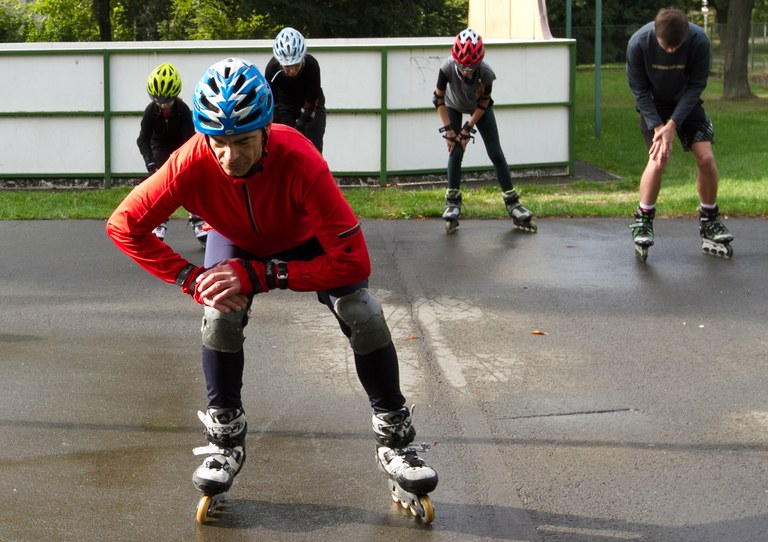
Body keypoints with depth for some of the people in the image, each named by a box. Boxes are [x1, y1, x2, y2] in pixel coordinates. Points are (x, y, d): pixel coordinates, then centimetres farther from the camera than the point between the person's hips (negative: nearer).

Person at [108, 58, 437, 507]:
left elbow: (354, 262, -41)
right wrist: (191, 278, -33)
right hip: (235, 240, 1)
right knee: (221, 313, -25)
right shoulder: (192, 164, -37)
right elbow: (124, 225, -25)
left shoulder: (300, 161, -42)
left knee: (364, 314, -20)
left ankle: (395, 439, 1)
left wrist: (260, 276, -42)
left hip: (304, 239, -1)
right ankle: (226, 440, -2)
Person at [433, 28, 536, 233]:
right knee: (455, 152, -11)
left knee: (496, 153, -4)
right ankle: (452, 203, 3)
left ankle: (512, 202, 4)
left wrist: (467, 129, -21)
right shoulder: (447, 69, -37)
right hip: (454, 107, 0)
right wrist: (449, 131, -22)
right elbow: (439, 100, -22)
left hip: (479, 109, 0)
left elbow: (483, 104, -19)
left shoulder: (486, 73, -36)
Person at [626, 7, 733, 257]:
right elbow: (639, 89, -16)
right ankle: (643, 220, -4)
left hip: (686, 103, 2)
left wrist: (673, 124, -23)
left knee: (706, 157, -9)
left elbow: (696, 85, -18)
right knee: (658, 159, -20)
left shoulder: (699, 40, -28)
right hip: (653, 105, -1)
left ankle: (709, 220, 9)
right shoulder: (638, 44, -29)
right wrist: (657, 127, -22)